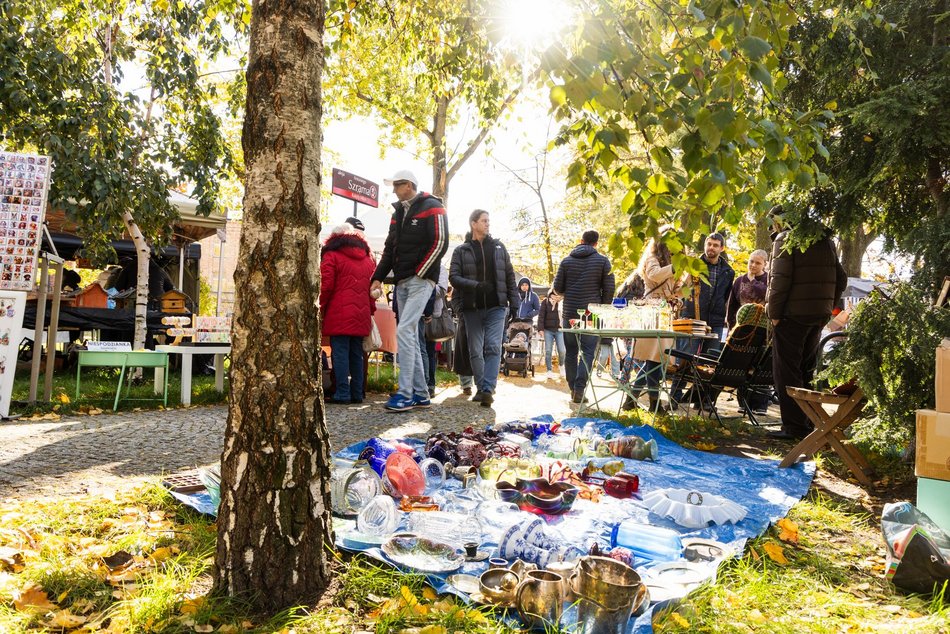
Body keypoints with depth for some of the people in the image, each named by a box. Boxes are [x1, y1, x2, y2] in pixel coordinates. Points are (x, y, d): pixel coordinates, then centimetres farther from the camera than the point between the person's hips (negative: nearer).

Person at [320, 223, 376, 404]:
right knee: (356, 354, 9)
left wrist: (320, 309, 5)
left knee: (340, 353, -4)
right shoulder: (368, 259, 18)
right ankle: (357, 393, 10)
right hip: (361, 317, 5)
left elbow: (326, 286, -6)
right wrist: (370, 310, 19)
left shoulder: (332, 256, 1)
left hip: (339, 316, -5)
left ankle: (342, 393, -8)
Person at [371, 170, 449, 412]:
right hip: (402, 282, 8)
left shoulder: (431, 208, -4)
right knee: (410, 336, 8)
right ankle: (420, 394, 14)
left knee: (404, 331, -17)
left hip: (420, 280, -8)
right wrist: (378, 278, 9)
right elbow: (390, 248, 19)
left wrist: (419, 274, -13)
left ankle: (405, 394, -14)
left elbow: (440, 243, -12)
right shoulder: (398, 212, 19)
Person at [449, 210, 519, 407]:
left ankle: (488, 389, -16)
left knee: (493, 347, -12)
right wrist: (475, 285, -20)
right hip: (472, 308, 0)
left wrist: (514, 302, 5)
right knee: (475, 351, 6)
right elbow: (453, 276, -5)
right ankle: (481, 388, 17)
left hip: (496, 307, 0)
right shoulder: (461, 251, 5)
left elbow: (509, 276, 13)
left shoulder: (498, 248, 12)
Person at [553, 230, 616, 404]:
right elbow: (609, 289, -3)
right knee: (587, 352, 0)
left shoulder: (566, 261, 4)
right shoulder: (603, 261, -1)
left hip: (569, 314, 2)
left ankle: (572, 389, 12)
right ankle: (579, 389, -10)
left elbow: (557, 288, 4)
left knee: (570, 352, 10)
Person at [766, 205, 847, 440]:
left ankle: (794, 427, -3)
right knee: (806, 370, 18)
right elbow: (841, 279, 16)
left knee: (786, 372, -2)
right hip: (819, 315, 8)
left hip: (793, 315, -8)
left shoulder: (785, 239, -8)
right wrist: (827, 308, 18)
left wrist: (774, 313, -12)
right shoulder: (825, 240, 15)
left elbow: (780, 279, -17)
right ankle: (809, 422, 23)